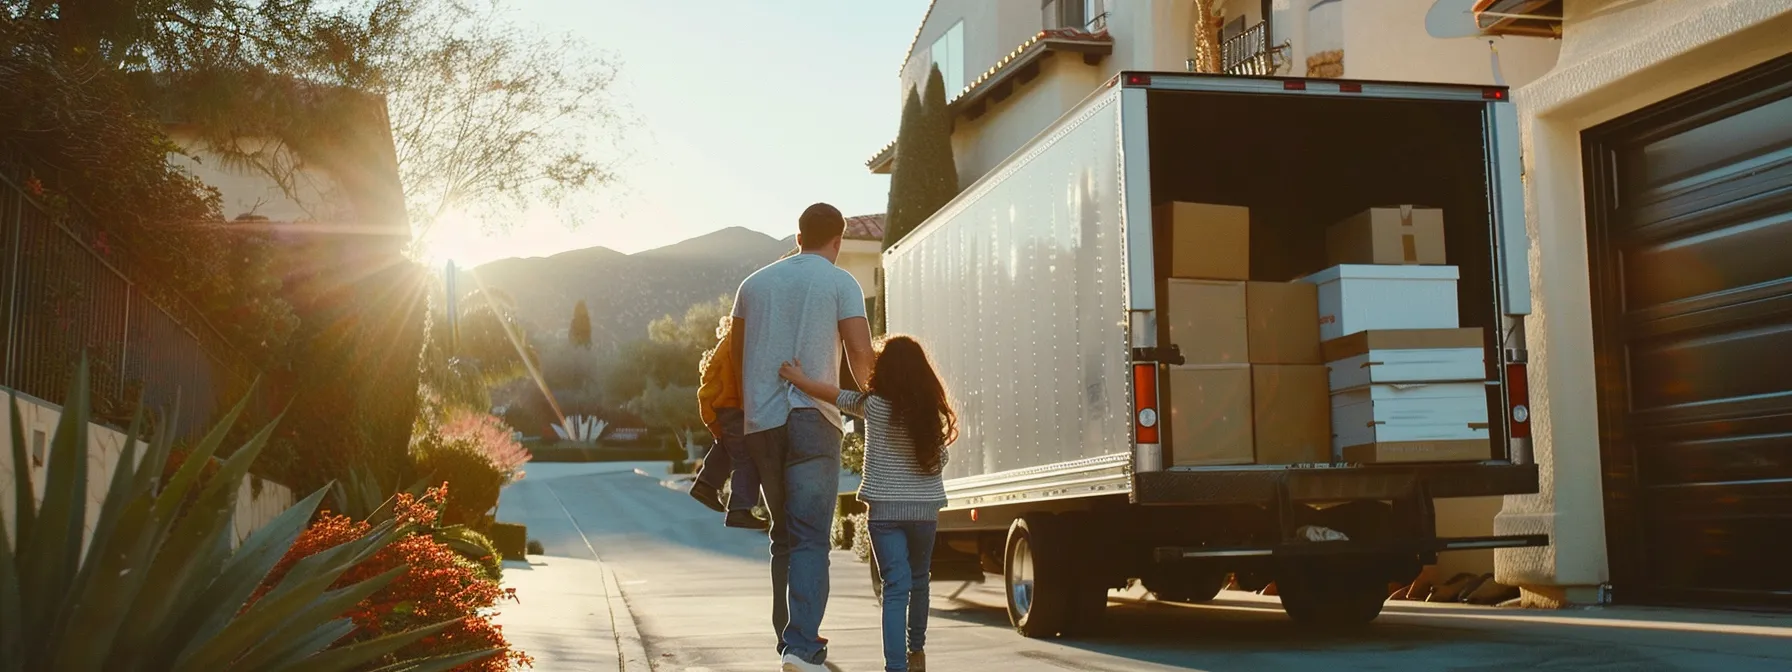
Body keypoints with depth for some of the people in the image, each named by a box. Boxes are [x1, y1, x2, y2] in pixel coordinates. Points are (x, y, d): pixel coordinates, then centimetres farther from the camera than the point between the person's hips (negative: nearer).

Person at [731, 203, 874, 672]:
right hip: (811, 418, -4)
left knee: (784, 536, 15)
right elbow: (860, 351, -7)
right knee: (810, 539, -6)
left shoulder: (755, 283, 15)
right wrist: (862, 388, 11)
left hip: (760, 421, 5)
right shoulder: (840, 283, 2)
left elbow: (735, 354, 16)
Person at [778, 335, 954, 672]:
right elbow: (939, 461, 5)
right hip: (925, 508, 2)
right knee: (918, 581, 20)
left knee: (896, 586, -5)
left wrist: (799, 379, 10)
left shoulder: (874, 406, -8)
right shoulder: (932, 412, -2)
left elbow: (833, 395, -1)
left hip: (884, 509, -2)